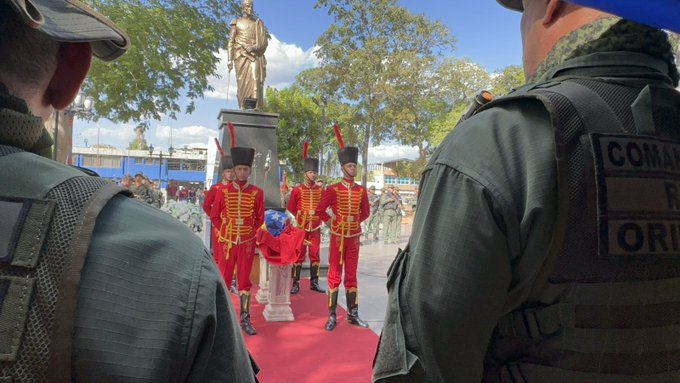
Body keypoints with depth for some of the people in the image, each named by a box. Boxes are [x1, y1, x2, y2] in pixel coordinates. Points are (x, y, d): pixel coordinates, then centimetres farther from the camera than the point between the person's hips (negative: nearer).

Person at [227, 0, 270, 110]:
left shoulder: (258, 23, 18)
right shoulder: (236, 23, 13)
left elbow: (265, 41, 10)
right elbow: (230, 42, 8)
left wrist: (254, 47, -10)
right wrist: (230, 59, -3)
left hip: (255, 55, 1)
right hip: (241, 55, 0)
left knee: (254, 78, -16)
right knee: (242, 81, -8)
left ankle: (255, 106, -27)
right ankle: (243, 107, -12)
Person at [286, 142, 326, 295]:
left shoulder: (321, 190, 6)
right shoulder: (297, 190, -3)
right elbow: (290, 210, 0)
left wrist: (321, 223, 10)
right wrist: (295, 225, -5)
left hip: (315, 228, 3)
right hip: (300, 228, -3)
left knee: (315, 255, 6)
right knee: (298, 255, 2)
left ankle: (314, 283, 17)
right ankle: (296, 284, 9)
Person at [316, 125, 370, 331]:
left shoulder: (361, 190, 4)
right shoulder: (332, 189, -6)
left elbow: (365, 212, 17)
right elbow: (320, 211, 0)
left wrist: (355, 222, 9)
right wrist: (332, 222, 3)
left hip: (354, 238, 3)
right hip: (337, 238, -3)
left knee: (351, 276, 11)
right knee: (334, 276, 2)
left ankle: (352, 314, 20)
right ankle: (332, 316, 9)